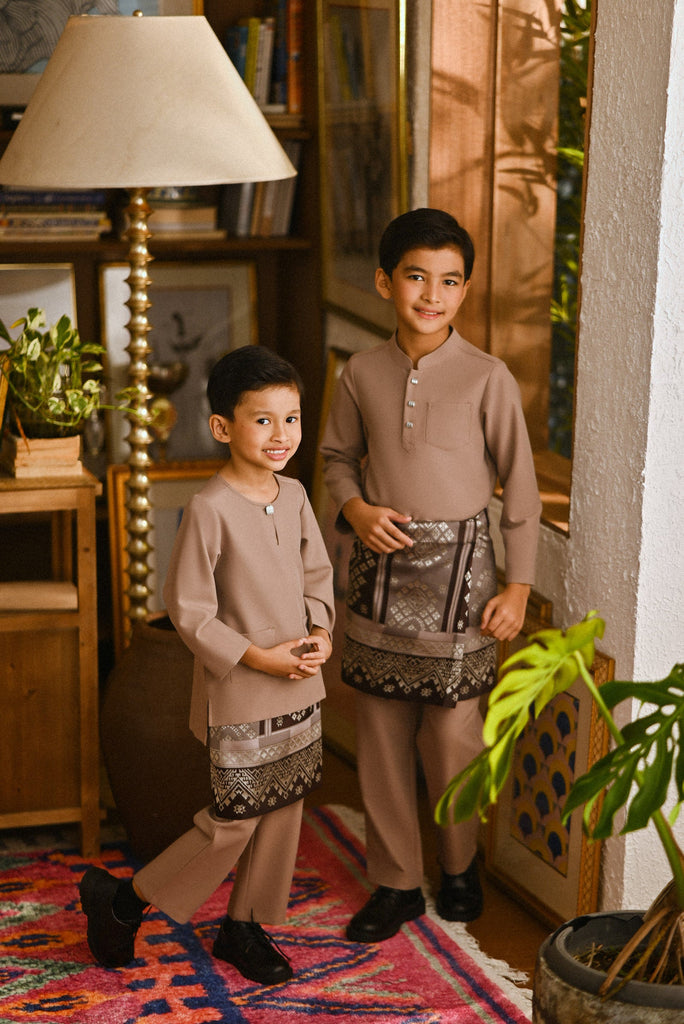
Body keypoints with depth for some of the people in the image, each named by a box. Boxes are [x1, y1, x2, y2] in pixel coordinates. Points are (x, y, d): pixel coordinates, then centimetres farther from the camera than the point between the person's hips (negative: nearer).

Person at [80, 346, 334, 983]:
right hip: (238, 695, -7)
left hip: (300, 689, 7)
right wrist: (258, 657, -19)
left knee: (283, 809, 13)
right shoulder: (209, 510, -18)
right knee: (234, 821, 0)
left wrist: (320, 631, -3)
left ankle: (243, 926, 32)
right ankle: (120, 901, 19)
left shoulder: (293, 496, 3)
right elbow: (188, 610, -16)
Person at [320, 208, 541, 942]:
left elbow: (520, 487, -2)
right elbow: (337, 457, 15)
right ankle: (395, 882, 23)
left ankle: (459, 866, 29)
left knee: (452, 733, 3)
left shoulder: (487, 378, -8)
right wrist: (355, 509, -6)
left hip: (456, 567, -3)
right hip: (380, 568, 3)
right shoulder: (362, 374, 1)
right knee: (381, 731, 8)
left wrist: (518, 587, -4)